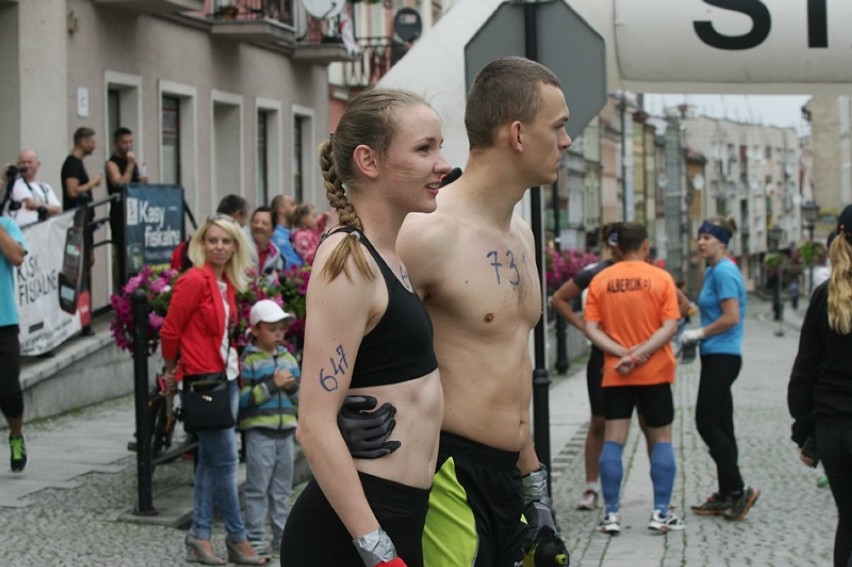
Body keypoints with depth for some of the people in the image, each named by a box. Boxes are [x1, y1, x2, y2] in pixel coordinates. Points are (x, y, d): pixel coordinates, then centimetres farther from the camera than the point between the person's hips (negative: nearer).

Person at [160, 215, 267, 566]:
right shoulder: (194, 280, -14)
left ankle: (199, 536, 17)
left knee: (210, 458, 11)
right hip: (202, 379, -8)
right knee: (225, 459, -3)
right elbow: (170, 331, -10)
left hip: (225, 377, 8)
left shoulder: (228, 284, 11)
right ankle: (237, 538, 6)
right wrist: (172, 371, 1)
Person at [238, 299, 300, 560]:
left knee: (281, 489, 12)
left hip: (285, 431, 6)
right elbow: (243, 399, -15)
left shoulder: (289, 359, 12)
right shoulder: (249, 361, -7)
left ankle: (281, 538, 19)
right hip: (258, 432, -6)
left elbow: (299, 399, 16)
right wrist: (272, 385, -17)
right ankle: (255, 539, 3)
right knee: (257, 488, -2)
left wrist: (292, 386, -6)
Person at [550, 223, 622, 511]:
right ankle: (591, 488, 16)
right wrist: (583, 326, -2)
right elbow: (558, 299, 8)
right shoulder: (594, 273, -2)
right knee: (599, 423, 5)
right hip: (603, 355, 0)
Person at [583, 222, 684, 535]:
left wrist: (621, 353, -11)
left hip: (615, 374, 1)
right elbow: (669, 326, -13)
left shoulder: (600, 280, 2)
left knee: (613, 441, 4)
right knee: (661, 440, 8)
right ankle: (661, 513, 6)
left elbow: (591, 328, -5)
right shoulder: (660, 278, -4)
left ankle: (611, 514, 1)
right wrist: (642, 352, -16)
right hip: (655, 372, -1)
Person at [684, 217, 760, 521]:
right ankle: (727, 495, 16)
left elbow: (731, 318, -20)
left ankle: (738, 490, -5)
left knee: (707, 424, -8)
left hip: (721, 357, -10)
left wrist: (700, 333, -11)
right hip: (717, 357, 10)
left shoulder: (724, 271, -14)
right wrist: (698, 333, 12)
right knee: (720, 426, 11)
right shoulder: (711, 271, 15)